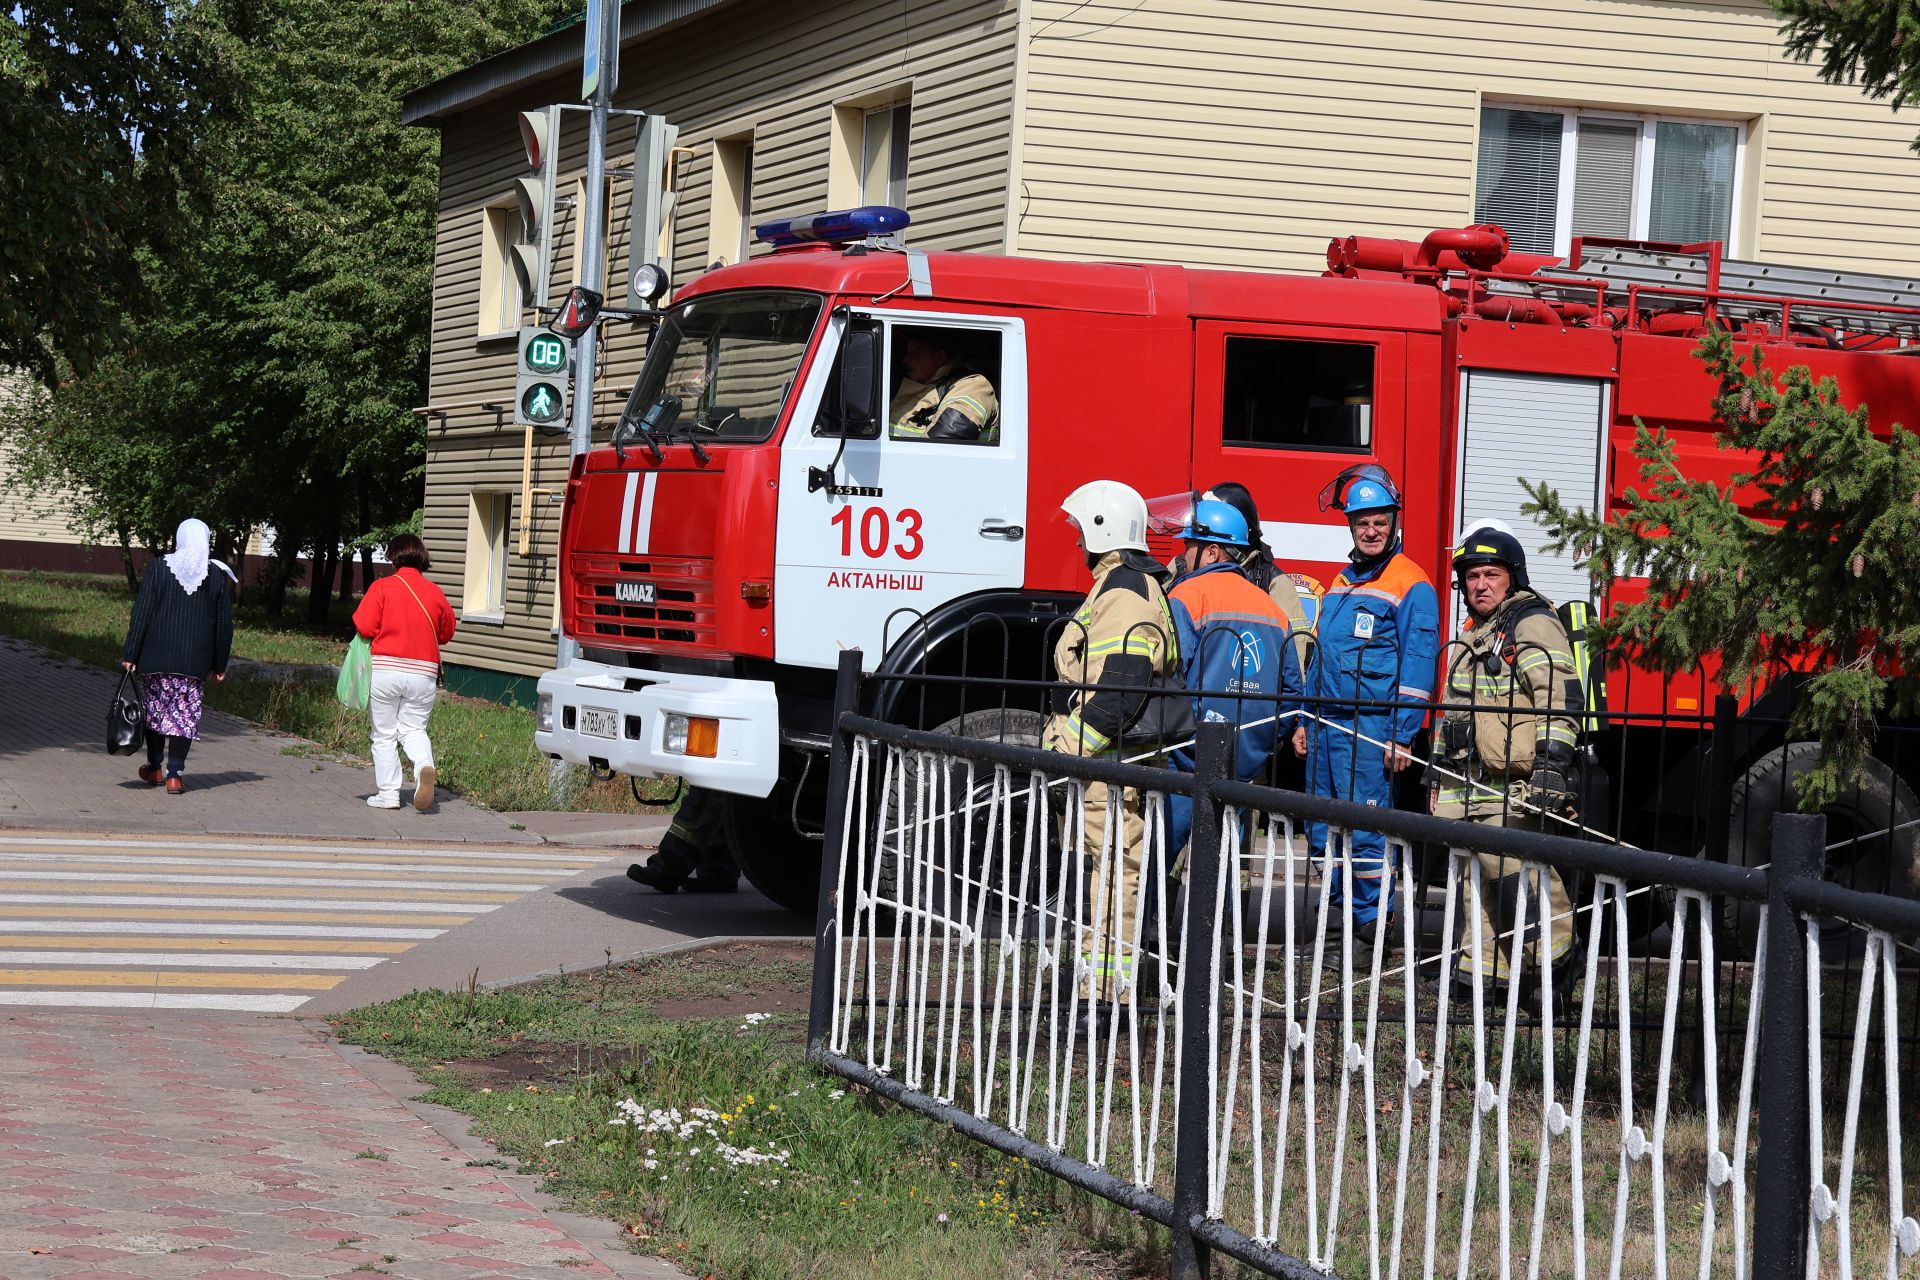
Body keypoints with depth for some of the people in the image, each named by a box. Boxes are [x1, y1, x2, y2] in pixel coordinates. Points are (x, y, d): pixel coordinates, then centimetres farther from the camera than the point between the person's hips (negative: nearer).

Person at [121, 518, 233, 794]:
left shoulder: (158, 568, -4)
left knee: (155, 709, 15)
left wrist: (129, 654, -3)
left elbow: (141, 613, -6)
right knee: (185, 714, 4)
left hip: (157, 657, 0)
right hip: (195, 662, 0)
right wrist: (219, 665, 13)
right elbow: (224, 624, 5)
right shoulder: (217, 576, 1)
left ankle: (154, 768, 23)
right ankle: (174, 774, -2)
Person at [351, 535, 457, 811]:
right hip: (424, 672, 2)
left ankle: (388, 793, 6)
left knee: (384, 734, 8)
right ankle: (425, 766, -17)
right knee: (413, 729, 13)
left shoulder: (382, 587, -5)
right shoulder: (434, 593, 4)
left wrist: (387, 632, 11)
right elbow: (447, 632, 13)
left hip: (385, 669, -2)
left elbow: (364, 626, -9)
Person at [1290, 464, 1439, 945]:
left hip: (1370, 725, -8)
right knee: (1322, 826, 9)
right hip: (1326, 721, 8)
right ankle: (1334, 910, 16)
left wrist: (1403, 737, -16)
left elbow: (1418, 665, -11)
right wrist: (1306, 720, 19)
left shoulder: (1412, 586, -6)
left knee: (1366, 828, -8)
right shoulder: (1342, 582, 18)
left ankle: (1372, 919, -3)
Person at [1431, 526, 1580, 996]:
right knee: (1478, 874, 8)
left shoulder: (1532, 624, -6)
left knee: (1515, 869, -16)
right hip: (1471, 785, 9)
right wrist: (1441, 766, 31)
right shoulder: (1475, 634, 24)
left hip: (1512, 783, -9)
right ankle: (1480, 970, 12)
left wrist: (1552, 762, -25)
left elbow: (1560, 698, -17)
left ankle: (1556, 957, -8)